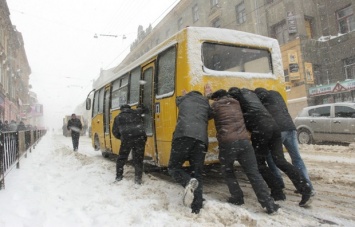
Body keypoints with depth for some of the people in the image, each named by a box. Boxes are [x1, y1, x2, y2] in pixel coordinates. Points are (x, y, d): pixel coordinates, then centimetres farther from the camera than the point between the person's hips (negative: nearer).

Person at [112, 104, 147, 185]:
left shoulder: (118, 117, 18)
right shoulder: (136, 112, 21)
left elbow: (115, 132, 16)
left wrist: (121, 137, 32)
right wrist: (140, 107, 65)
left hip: (126, 139, -1)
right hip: (140, 137, 1)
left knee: (122, 158, 18)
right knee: (138, 159, 11)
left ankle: (119, 176, 26)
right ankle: (138, 178, 8)